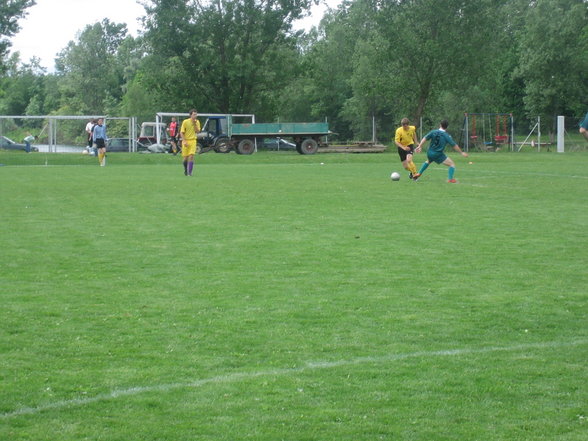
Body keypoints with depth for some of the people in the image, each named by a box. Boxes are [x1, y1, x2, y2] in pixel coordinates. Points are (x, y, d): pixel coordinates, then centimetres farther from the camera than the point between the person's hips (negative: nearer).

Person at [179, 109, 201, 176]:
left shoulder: (197, 122, 3)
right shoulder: (185, 122, -7)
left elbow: (197, 131, -5)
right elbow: (181, 132, -7)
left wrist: (195, 124, -15)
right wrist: (184, 141, -17)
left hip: (193, 141, 1)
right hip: (186, 141, -1)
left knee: (191, 156, -13)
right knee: (185, 158, 3)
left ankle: (189, 172, -11)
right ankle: (186, 170, 29)